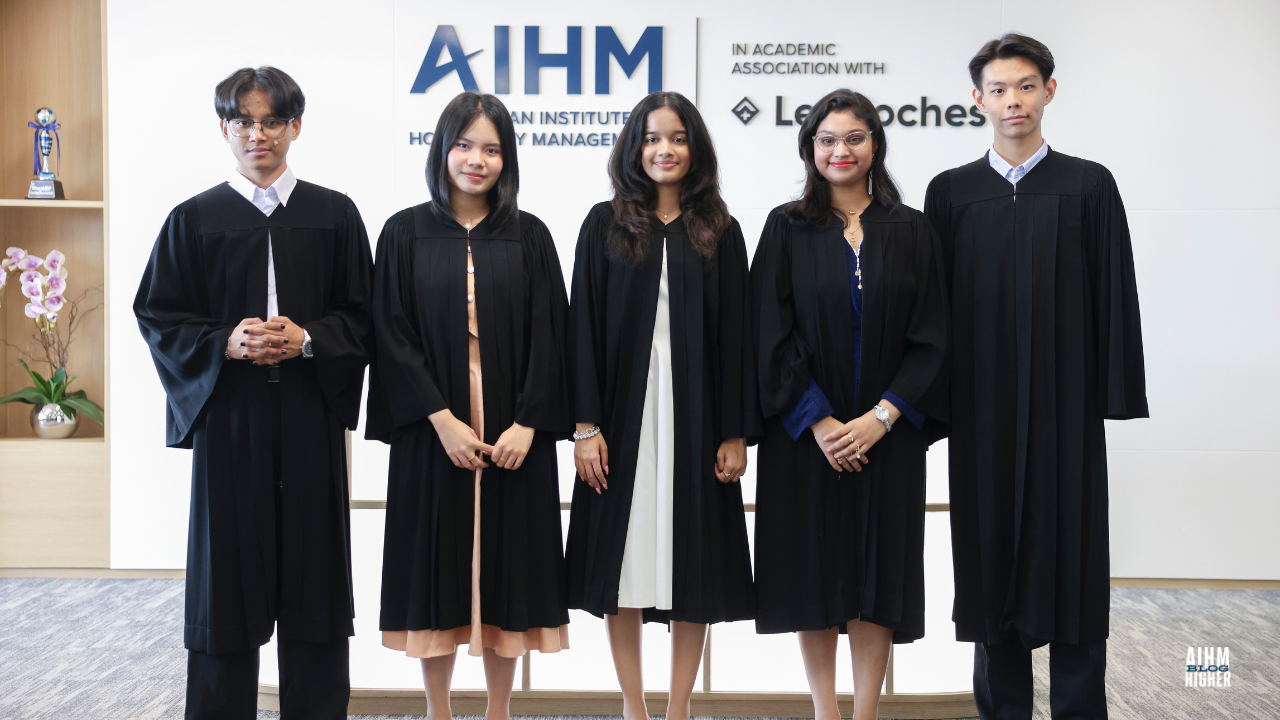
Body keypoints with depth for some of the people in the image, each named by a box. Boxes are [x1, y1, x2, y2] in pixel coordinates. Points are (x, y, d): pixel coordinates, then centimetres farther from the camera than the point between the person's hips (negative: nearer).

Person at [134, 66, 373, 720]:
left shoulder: (334, 214, 7)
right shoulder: (194, 219, 6)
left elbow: (362, 316, 7)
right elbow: (157, 317, 4)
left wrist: (308, 339, -11)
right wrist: (226, 343, -12)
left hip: (311, 417, 1)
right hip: (228, 414, 0)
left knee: (311, 563, 3)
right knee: (228, 566, 2)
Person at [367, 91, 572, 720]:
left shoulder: (529, 237, 6)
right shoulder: (405, 233, 3)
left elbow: (548, 336, 1)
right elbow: (394, 336, -3)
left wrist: (527, 424, -10)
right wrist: (441, 419, -12)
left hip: (513, 432, 1)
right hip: (432, 431, -1)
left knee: (507, 562, 6)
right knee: (438, 567, 4)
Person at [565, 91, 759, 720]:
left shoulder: (719, 232, 7)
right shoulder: (606, 225, 5)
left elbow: (736, 334, 4)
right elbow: (583, 327, 0)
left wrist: (736, 432, -2)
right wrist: (585, 425, -8)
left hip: (696, 416, 1)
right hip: (624, 413, 0)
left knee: (693, 561, 4)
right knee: (623, 558, 3)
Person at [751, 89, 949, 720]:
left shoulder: (912, 233, 6)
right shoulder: (787, 229, 2)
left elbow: (929, 337, 1)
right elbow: (772, 336, -4)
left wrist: (880, 416, -11)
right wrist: (818, 420, -13)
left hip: (885, 432, 1)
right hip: (806, 431, -1)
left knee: (877, 567, 3)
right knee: (813, 567, 4)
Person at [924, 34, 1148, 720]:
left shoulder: (1089, 185, 4)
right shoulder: (950, 192, 7)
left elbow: (1115, 295, 2)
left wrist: (1115, 396, -4)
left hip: (1066, 400, -1)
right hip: (982, 406, 1)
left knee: (1071, 545, 2)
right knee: (992, 546, 6)